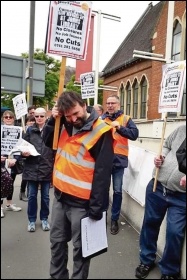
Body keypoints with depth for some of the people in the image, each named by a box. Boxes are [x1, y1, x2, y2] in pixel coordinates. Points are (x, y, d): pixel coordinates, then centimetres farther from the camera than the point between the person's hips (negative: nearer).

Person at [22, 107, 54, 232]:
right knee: (32, 195, 10)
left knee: (45, 196, 12)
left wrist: (54, 166, -8)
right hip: (32, 167, 1)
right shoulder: (30, 130, 5)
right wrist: (24, 153, -15)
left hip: (46, 168, -1)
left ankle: (44, 219, 29)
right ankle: (32, 220, 26)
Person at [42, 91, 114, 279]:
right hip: (60, 196, 7)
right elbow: (48, 141, 15)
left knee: (80, 248, 11)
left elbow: (103, 173, -18)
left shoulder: (101, 132, -18)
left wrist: (96, 207, -17)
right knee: (57, 241, 21)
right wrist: (53, 120, -3)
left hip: (81, 202, -7)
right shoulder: (65, 124, 3)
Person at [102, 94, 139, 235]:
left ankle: (114, 219, 21)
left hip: (118, 159, -2)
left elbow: (134, 134, -11)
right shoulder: (101, 119, 9)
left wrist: (120, 127, -22)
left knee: (117, 190, 4)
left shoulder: (126, 119, 2)